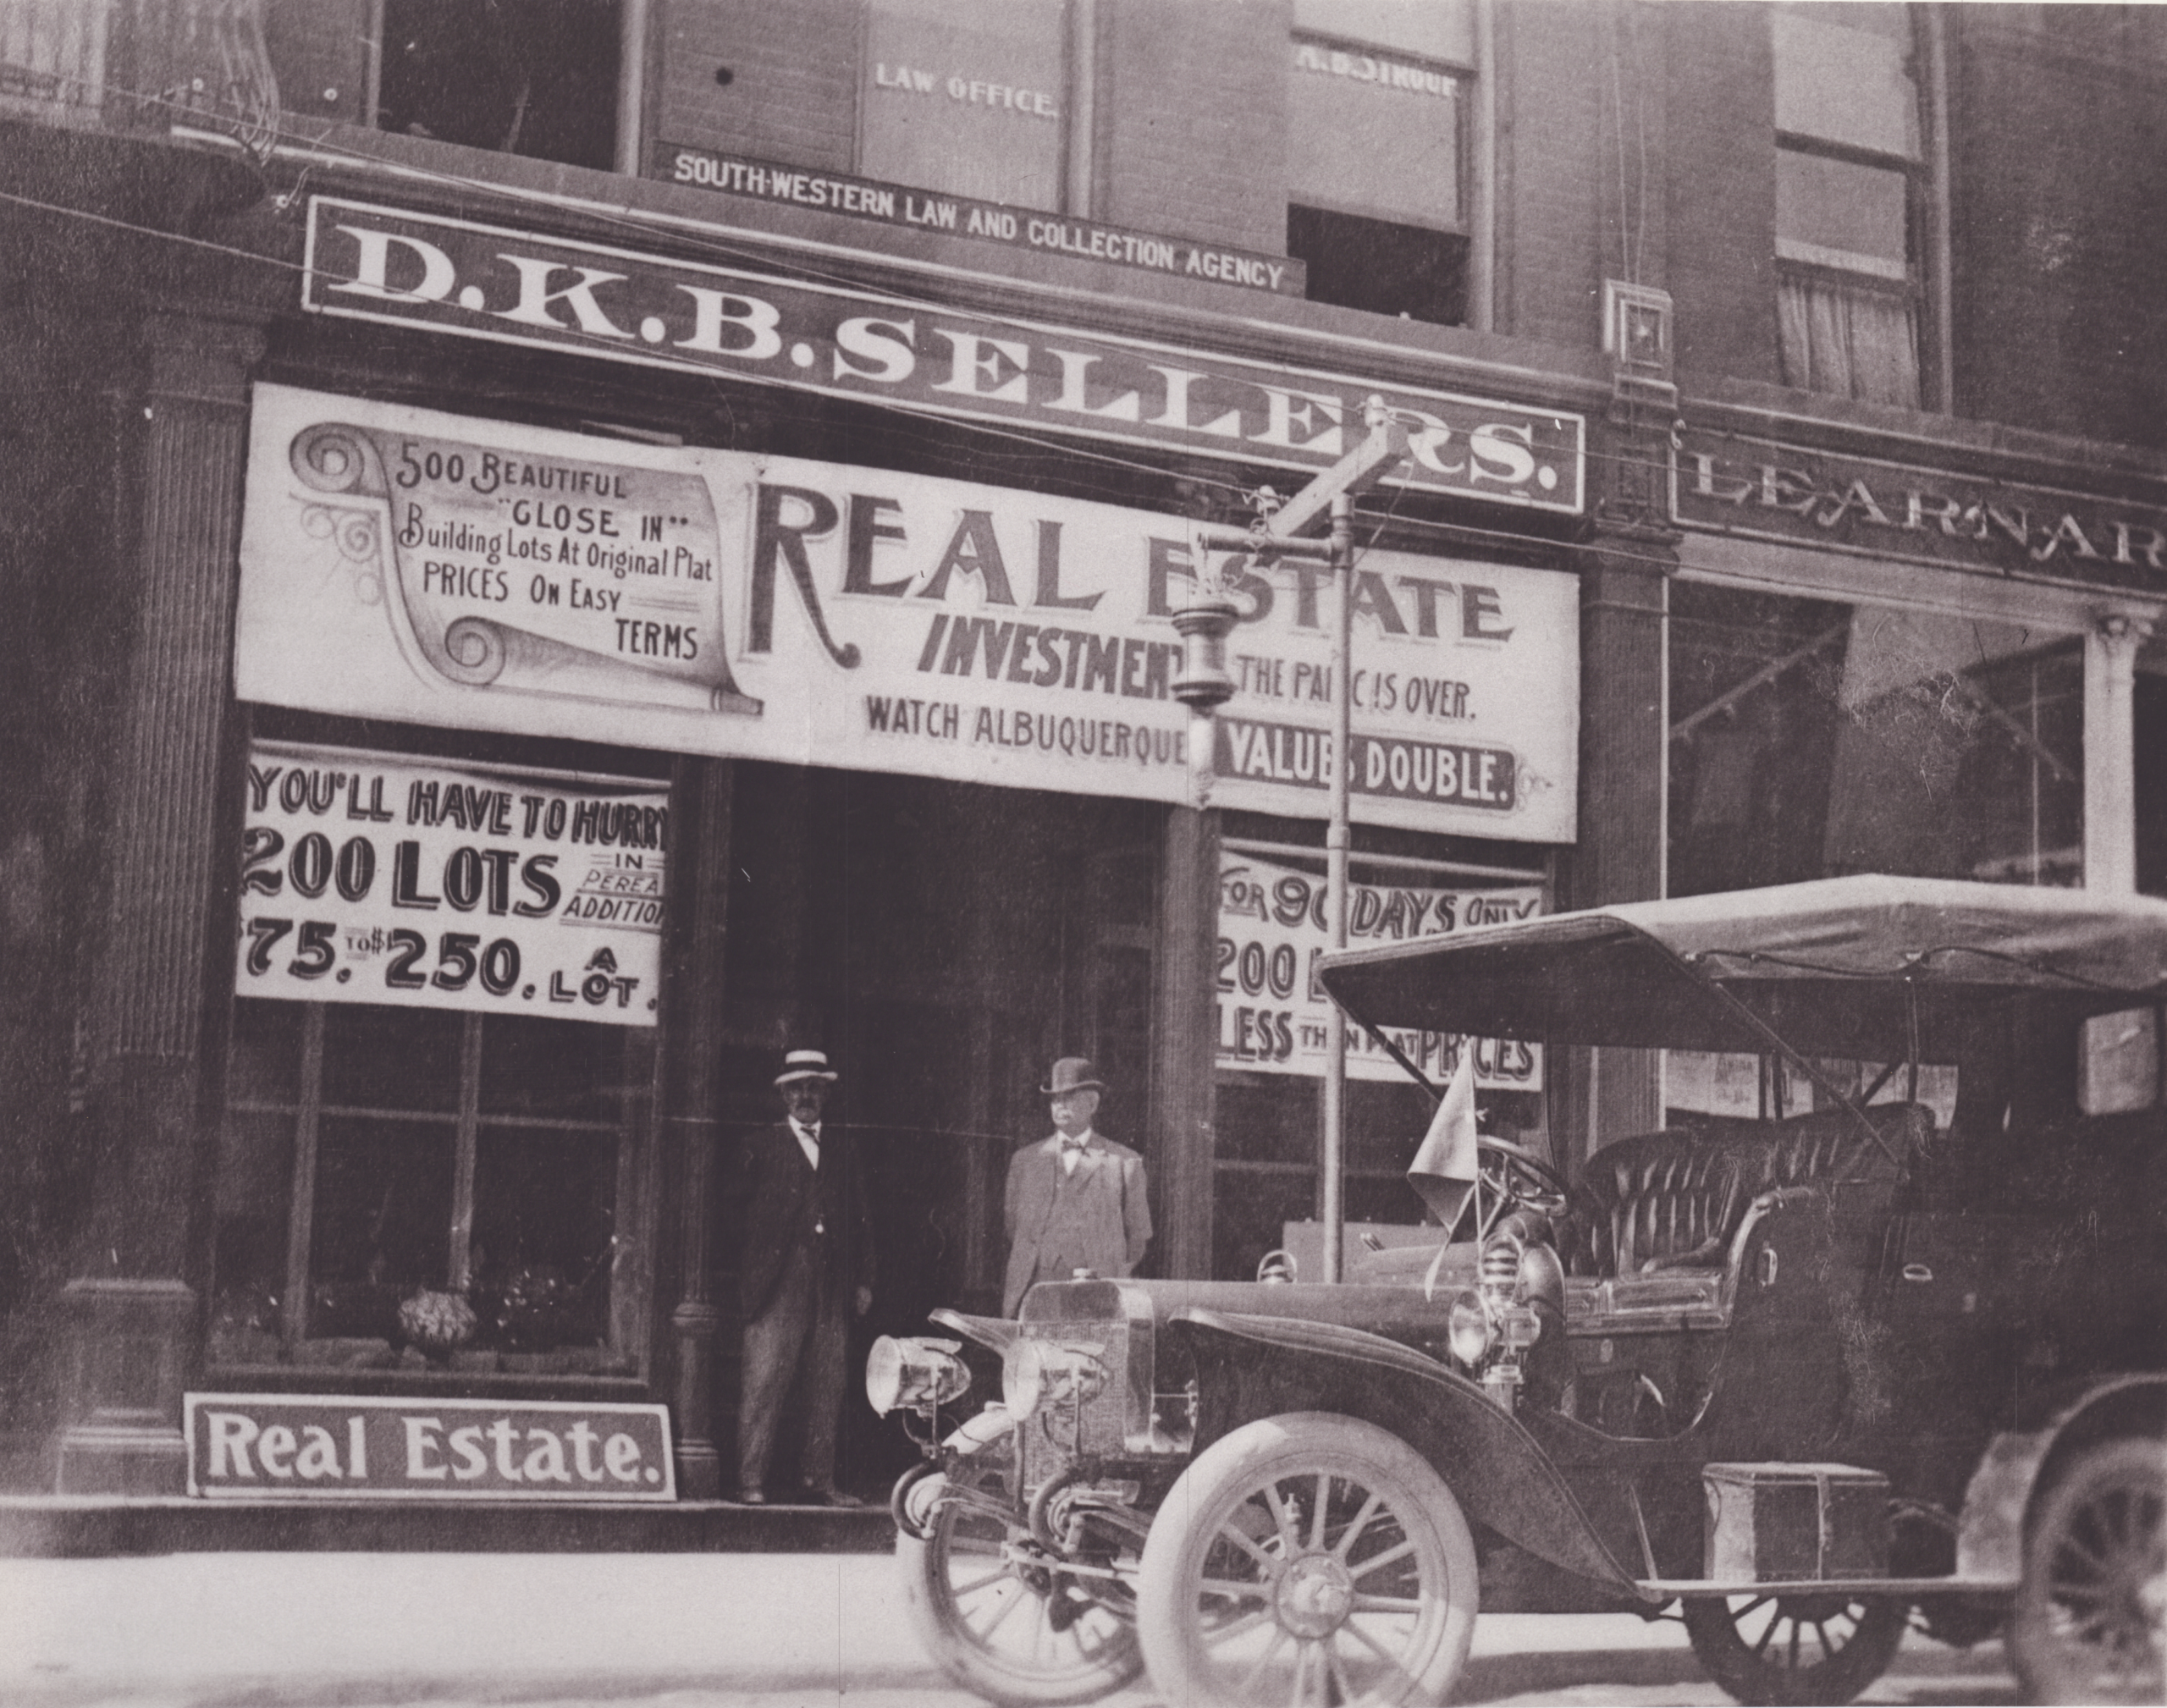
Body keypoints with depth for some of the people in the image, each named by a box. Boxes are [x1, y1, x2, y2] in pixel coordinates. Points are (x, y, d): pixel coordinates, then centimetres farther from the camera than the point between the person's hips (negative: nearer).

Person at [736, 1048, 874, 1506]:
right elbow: (740, 1212, 2)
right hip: (777, 1283, -4)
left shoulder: (841, 1149, 18)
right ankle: (751, 1480, -5)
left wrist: (863, 1281, 8)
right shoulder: (762, 1146, 8)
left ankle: (819, 1479, 11)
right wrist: (748, 1274, -7)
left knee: (828, 1386, 5)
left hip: (832, 1286, 4)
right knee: (765, 1379, -8)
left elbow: (860, 1219, 16)